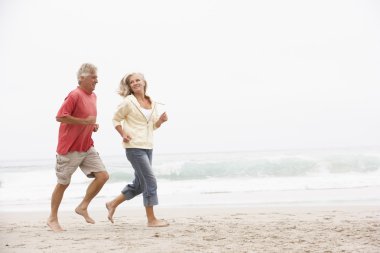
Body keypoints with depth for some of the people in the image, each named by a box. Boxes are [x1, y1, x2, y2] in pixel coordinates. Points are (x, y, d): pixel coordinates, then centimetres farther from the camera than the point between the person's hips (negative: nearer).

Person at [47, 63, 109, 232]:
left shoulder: (93, 96, 11)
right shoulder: (74, 95, -16)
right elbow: (60, 117, -23)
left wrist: (93, 125, 6)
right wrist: (85, 121, -22)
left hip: (87, 147, 7)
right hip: (70, 148, -7)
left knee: (103, 175, -4)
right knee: (63, 183, 4)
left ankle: (83, 207, 11)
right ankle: (52, 219, 19)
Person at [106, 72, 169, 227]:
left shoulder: (152, 103, 11)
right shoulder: (128, 102, -6)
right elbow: (116, 119, 1)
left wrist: (161, 120, -3)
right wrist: (123, 134, -13)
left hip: (148, 147, 7)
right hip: (134, 146, -7)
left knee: (139, 184, 13)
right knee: (150, 182, -9)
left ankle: (113, 204, 28)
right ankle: (151, 219, 0)